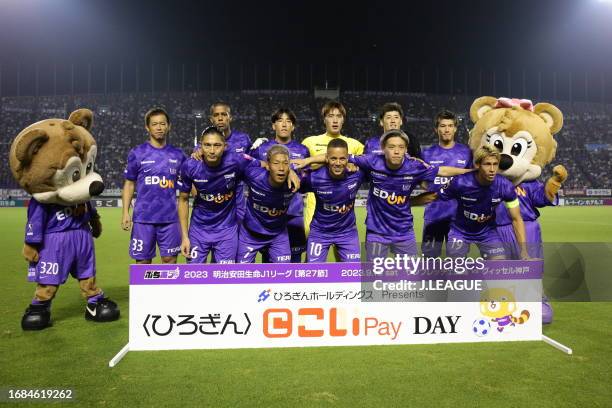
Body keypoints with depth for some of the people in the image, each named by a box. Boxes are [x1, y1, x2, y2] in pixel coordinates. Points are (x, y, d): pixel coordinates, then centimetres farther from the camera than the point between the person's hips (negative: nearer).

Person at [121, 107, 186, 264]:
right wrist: (125, 212, -2)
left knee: (170, 259, 7)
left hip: (170, 218, 1)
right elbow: (129, 184, 6)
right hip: (143, 218, -1)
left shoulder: (178, 154, 7)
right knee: (143, 261, 7)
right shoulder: (137, 153, 3)